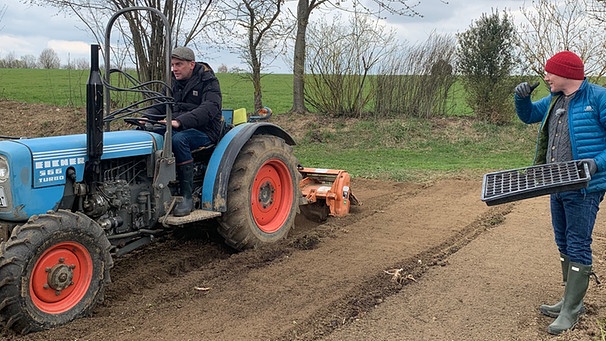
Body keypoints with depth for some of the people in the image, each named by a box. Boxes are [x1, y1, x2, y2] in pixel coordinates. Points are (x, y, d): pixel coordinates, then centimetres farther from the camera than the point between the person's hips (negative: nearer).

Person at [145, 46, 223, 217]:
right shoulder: (174, 82, 17)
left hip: (204, 131, -6)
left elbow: (209, 109, -22)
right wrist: (146, 117, -8)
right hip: (178, 129, 6)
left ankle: (187, 197, -31)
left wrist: (180, 121, -35)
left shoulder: (208, 82, -6)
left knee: (178, 139, -38)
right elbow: (161, 105, 15)